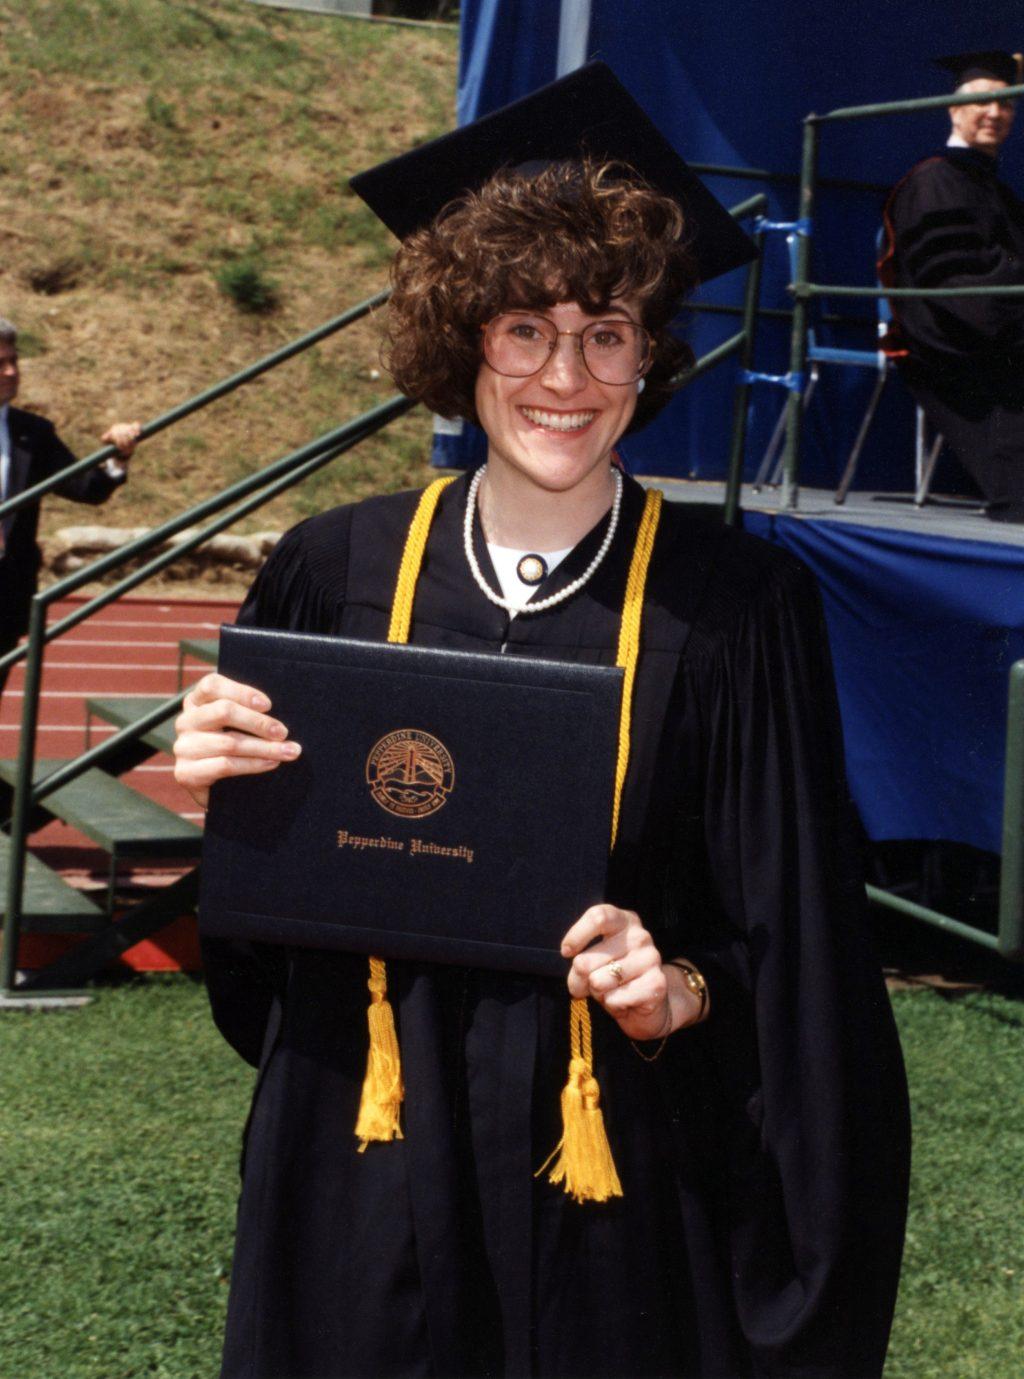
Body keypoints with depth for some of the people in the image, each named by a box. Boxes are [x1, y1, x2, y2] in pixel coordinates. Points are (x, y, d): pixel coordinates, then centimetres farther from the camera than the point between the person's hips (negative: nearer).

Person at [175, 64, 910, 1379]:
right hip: (364, 1151, 2)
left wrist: (679, 993, -21)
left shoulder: (734, 607, -8)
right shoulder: (335, 573, -1)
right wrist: (222, 783, -11)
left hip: (617, 1155, -2)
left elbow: (790, 939, -3)